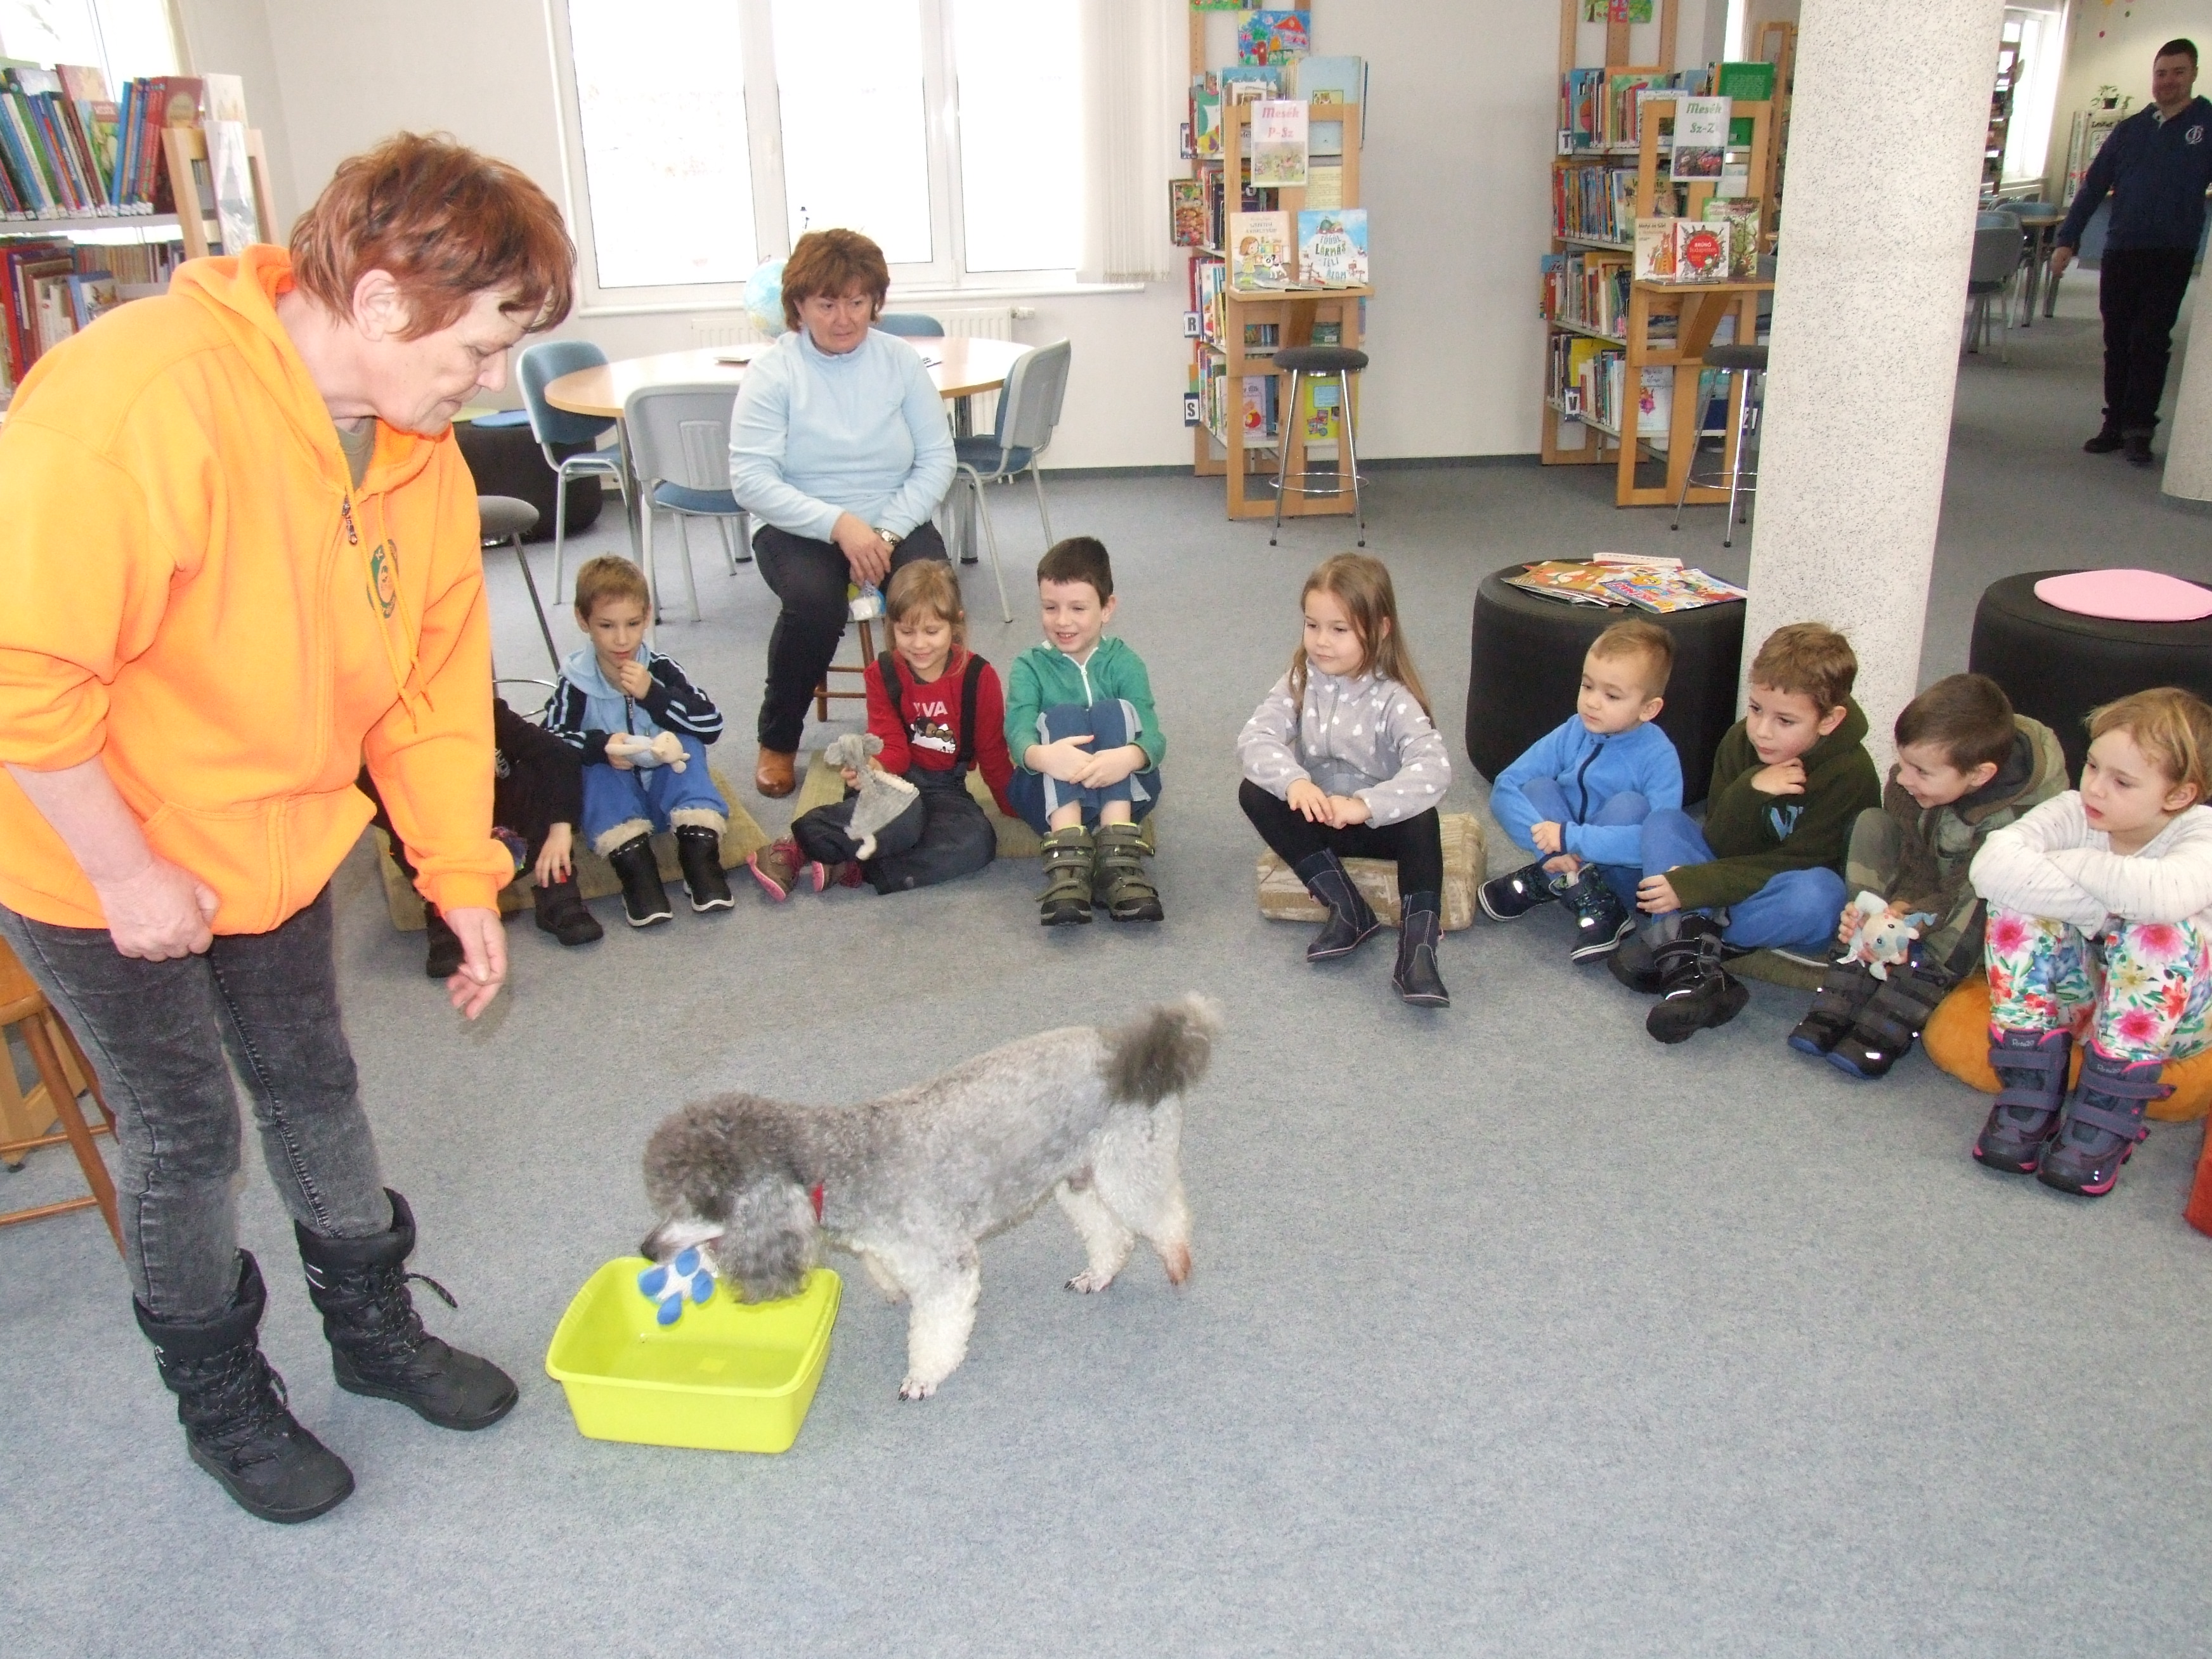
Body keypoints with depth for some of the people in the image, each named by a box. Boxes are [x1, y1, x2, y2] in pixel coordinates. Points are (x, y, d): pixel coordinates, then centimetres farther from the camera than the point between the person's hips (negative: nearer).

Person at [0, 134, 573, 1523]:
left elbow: (438, 677, 1)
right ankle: (221, 1401, 29)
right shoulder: (135, 399, -31)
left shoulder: (421, 454, -7)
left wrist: (465, 877, 2)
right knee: (186, 1125, 6)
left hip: (279, 835, 6)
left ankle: (374, 1329, 38)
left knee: (315, 1089, 17)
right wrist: (128, 872, -22)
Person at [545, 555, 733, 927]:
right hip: (614, 791, -1)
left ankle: (699, 849, -34)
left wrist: (652, 694, -26)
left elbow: (711, 724, -16)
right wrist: (601, 745, -35)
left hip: (667, 788, 1)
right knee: (597, 764, -28)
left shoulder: (661, 669, -8)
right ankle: (631, 860, -44)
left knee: (688, 742, -22)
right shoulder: (575, 681, -11)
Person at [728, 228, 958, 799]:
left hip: (894, 521, 2)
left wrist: (886, 532, -17)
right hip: (800, 528, -2)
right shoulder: (772, 371, -5)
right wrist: (839, 525, -25)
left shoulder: (901, 360, 3)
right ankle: (777, 741, -7)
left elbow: (937, 459, -2)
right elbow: (751, 480, -14)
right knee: (814, 602, -33)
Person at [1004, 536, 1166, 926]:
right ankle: (1067, 856, -45)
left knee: (1114, 712, -24)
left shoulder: (1124, 664, 6)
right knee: (1061, 717, -25)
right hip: (1050, 794, 0)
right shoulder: (1029, 667, 6)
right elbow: (1017, 732, -15)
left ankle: (1118, 856, -39)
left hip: (1121, 792, 0)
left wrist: (1128, 757, -39)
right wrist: (1041, 756, -41)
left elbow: (1152, 737, -12)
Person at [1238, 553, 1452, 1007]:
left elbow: (1434, 768, -31)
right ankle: (1347, 909, -23)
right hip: (1316, 816, 4)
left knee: (1422, 817, -34)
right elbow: (1254, 737, -18)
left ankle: (1418, 943, -35)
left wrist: (1364, 805, -44)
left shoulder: (1393, 699, -17)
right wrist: (1294, 781, -38)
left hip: (1380, 821, -4)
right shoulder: (1301, 683, -6)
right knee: (1254, 793, -22)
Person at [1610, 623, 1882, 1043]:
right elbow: (1722, 846, -11)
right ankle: (1693, 970, -33)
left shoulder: (1851, 773, -20)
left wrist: (1694, 886, -30)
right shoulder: (1740, 741, -8)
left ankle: (1677, 938, -25)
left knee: (1817, 891, -37)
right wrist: (1749, 792, -31)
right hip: (1738, 881, 5)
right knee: (1663, 822, -14)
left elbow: (1795, 864, -23)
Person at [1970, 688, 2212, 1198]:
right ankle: (2030, 1093, -18)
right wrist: (2097, 908, -38)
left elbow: (2163, 894, -48)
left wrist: (2075, 864, -31)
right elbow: (1991, 864, -35)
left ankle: (2107, 1113, -25)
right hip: (2086, 991, 3)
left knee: (2160, 927, -33)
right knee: (2016, 903, -22)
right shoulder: (2076, 812, -15)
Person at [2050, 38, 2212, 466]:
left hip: (2171, 255, -3)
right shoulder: (2130, 129, 11)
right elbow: (2094, 185, 11)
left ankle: (2139, 429, -2)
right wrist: (2066, 240, 3)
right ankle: (2116, 424, 13)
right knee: (2117, 342, 6)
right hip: (2120, 252, 3)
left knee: (2151, 342, -5)